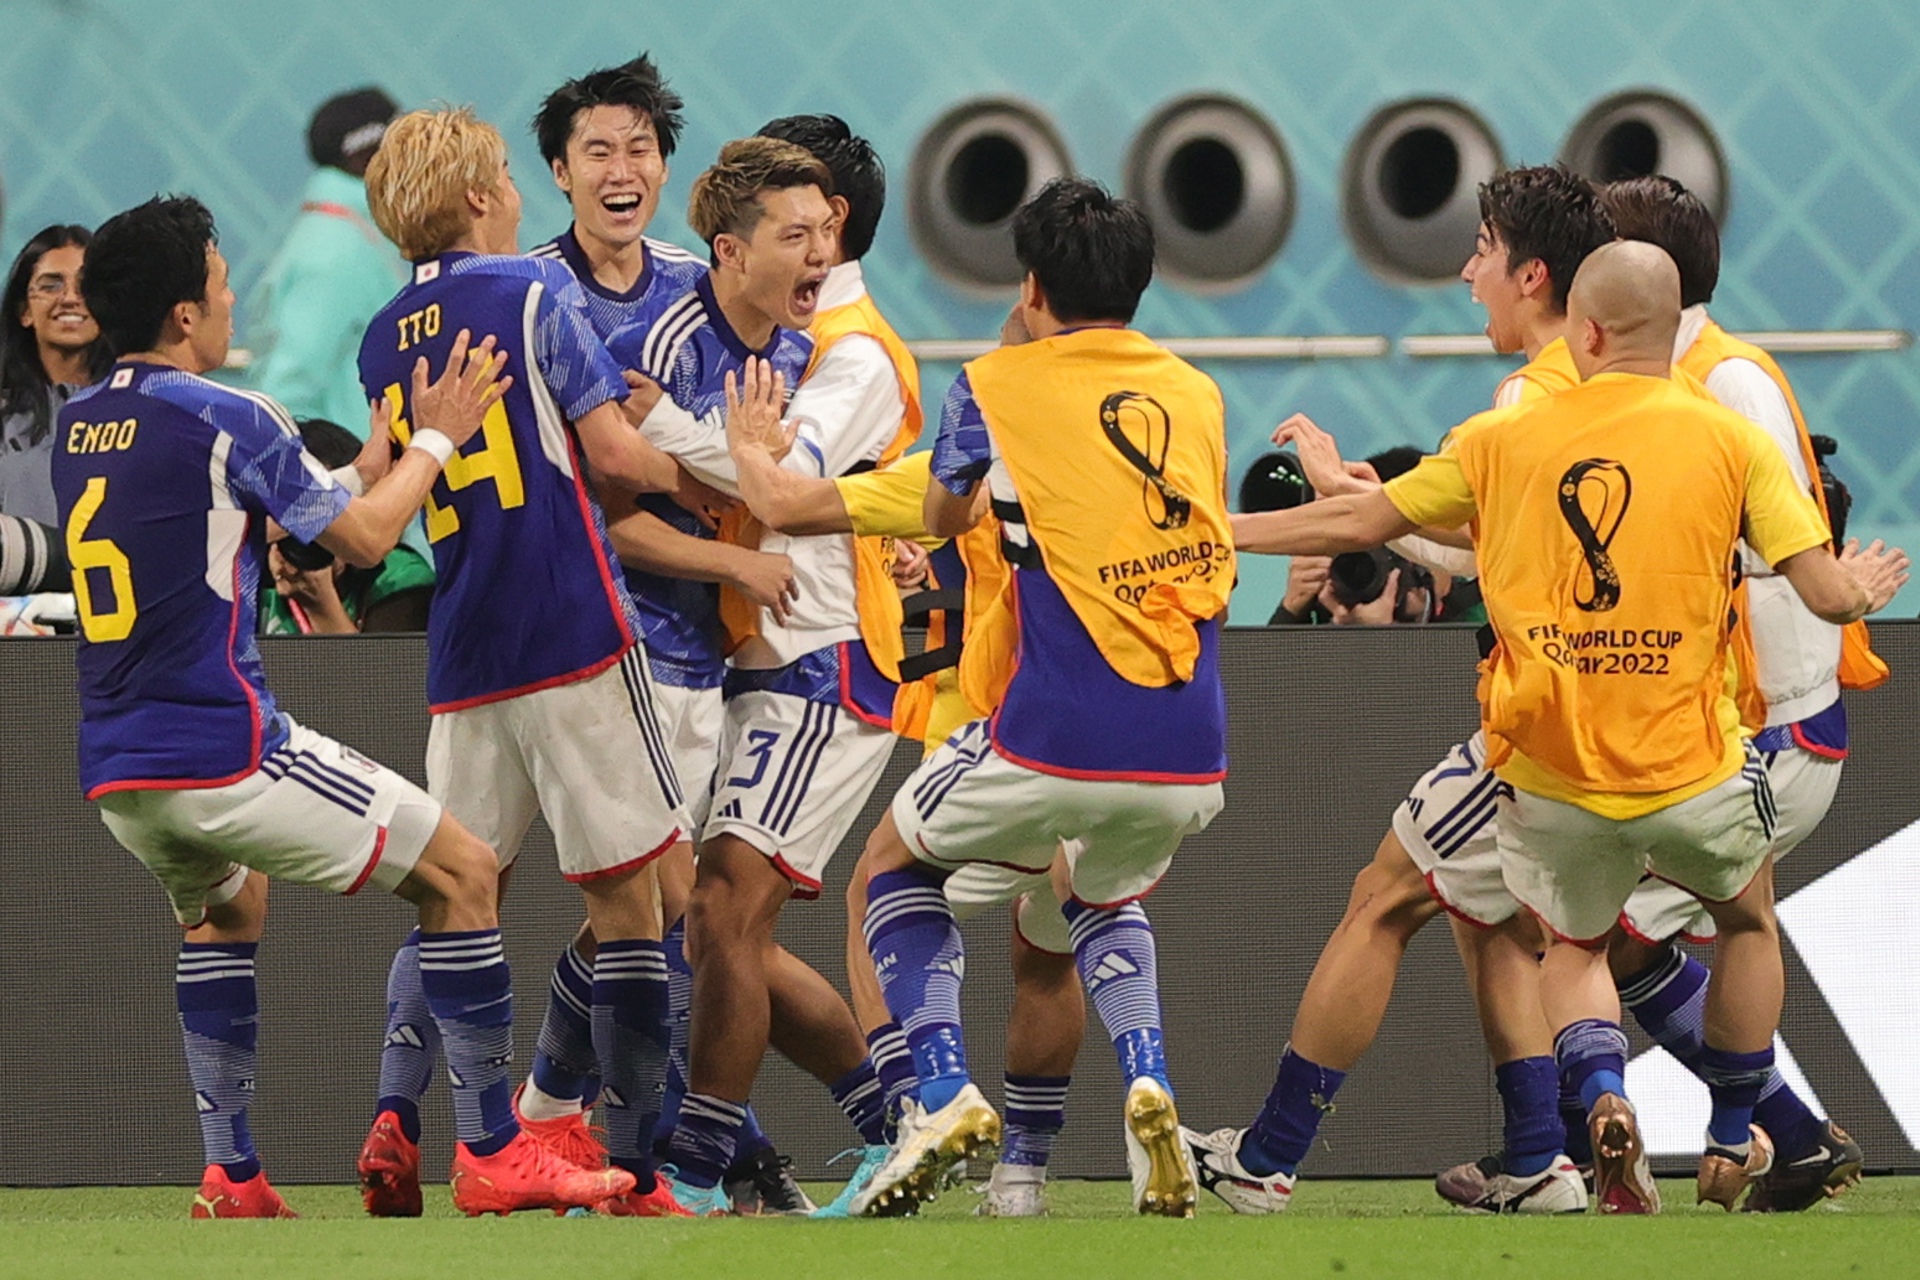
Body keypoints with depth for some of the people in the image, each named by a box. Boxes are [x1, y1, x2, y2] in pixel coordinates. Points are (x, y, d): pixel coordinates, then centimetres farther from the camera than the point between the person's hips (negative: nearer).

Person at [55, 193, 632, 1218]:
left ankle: (230, 1173, 22)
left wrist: (384, 453, 28)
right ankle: (492, 1156, 2)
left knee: (221, 906, 35)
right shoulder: (224, 418, -11)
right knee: (461, 872, 4)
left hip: (112, 772, 8)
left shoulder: (77, 428, 12)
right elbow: (365, 538, -2)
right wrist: (438, 438, 13)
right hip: (223, 749, -8)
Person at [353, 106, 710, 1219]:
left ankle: (396, 1115, -8)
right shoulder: (536, 292, -4)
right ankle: (633, 1167, -3)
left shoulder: (383, 343, 13)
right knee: (626, 891, 0)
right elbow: (614, 451, -8)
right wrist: (702, 477, 9)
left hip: (462, 657, 6)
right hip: (573, 636, -6)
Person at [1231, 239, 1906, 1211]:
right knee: (1747, 921, 29)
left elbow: (1360, 522, 7)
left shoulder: (1503, 442, -1)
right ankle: (1731, 1144, 32)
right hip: (1691, 769, -1)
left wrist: (1221, 532, 22)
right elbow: (1828, 594, -10)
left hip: (1552, 782, 1)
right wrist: (1864, 588, 15)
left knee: (1574, 946, 28)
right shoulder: (1731, 442, -6)